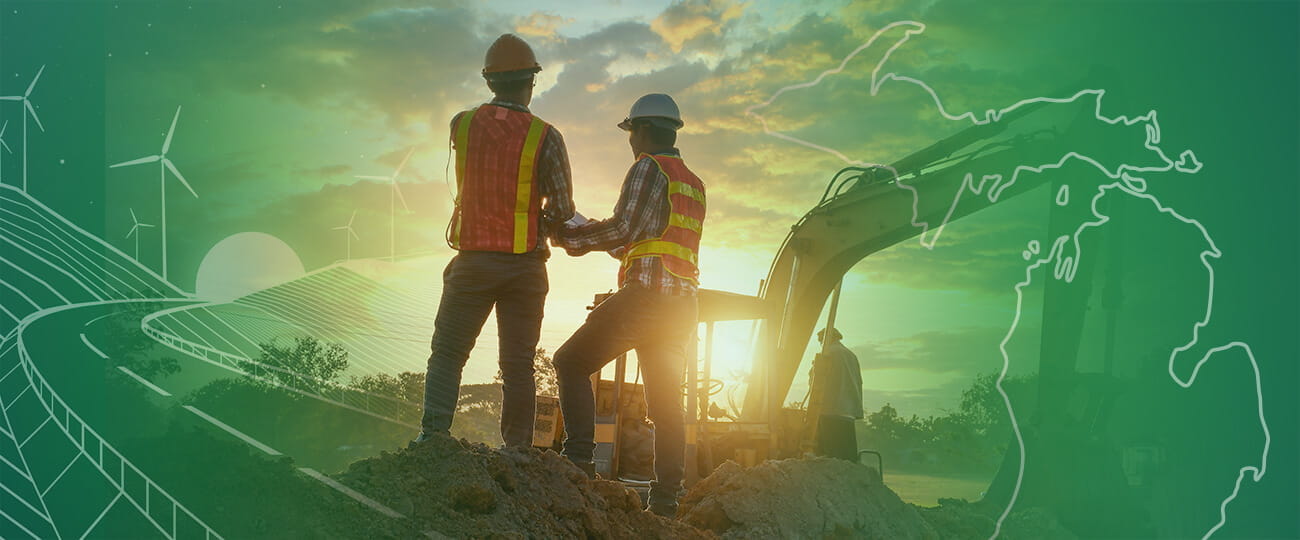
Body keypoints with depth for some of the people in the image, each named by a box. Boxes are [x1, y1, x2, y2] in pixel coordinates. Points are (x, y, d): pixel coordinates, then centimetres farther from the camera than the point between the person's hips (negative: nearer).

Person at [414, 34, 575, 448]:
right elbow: (562, 209, -10)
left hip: (473, 260, 1)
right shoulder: (544, 137, -8)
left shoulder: (461, 125, 1)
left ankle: (433, 433, -4)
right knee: (518, 364, 6)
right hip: (525, 264, -1)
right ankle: (517, 449, 6)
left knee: (447, 353, 9)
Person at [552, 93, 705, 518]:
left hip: (646, 292, -8)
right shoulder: (694, 184, 23)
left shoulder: (649, 167, -3)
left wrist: (567, 236, -1)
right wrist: (594, 233, 28)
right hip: (684, 303, 8)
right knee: (667, 403, 7)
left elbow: (623, 230, -12)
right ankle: (666, 499, 3)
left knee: (571, 362, -1)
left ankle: (579, 459, -12)